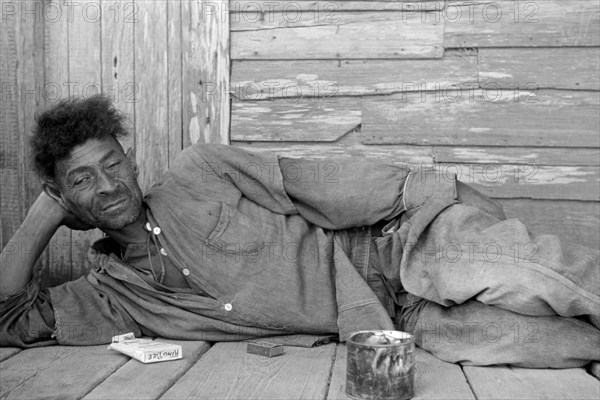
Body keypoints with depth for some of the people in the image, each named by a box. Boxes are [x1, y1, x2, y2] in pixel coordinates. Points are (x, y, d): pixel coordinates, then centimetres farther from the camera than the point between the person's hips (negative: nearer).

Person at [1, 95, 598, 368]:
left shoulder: (198, 173, -1)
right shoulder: (109, 292, 8)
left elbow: (315, 184, -2)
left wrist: (426, 189, -8)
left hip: (407, 237, -1)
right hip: (381, 317, 2)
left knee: (517, 276, -27)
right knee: (519, 333, -21)